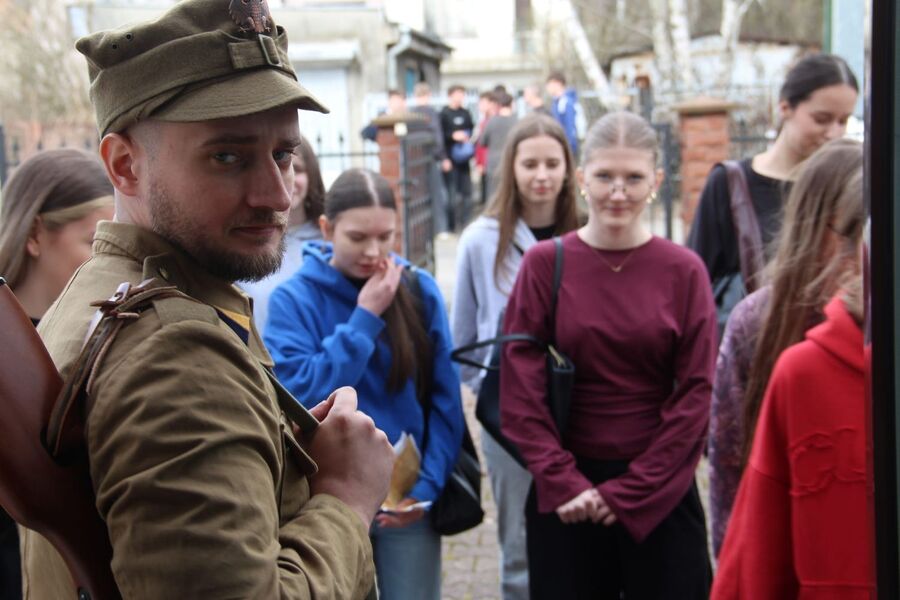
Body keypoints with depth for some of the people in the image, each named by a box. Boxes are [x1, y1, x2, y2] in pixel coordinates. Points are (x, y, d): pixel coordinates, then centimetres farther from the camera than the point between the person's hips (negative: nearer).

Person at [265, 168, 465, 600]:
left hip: (406, 498, 1)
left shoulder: (420, 290, -3)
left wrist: (429, 483, -12)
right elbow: (301, 396, -18)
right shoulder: (294, 299, -8)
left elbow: (444, 399, -2)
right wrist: (365, 318, -19)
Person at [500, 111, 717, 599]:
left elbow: (695, 393, -4)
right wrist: (563, 481, -11)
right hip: (564, 495, 0)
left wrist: (630, 490, -8)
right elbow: (519, 389, -5)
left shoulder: (683, 270, -3)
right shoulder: (545, 263, -3)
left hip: (660, 492, 0)